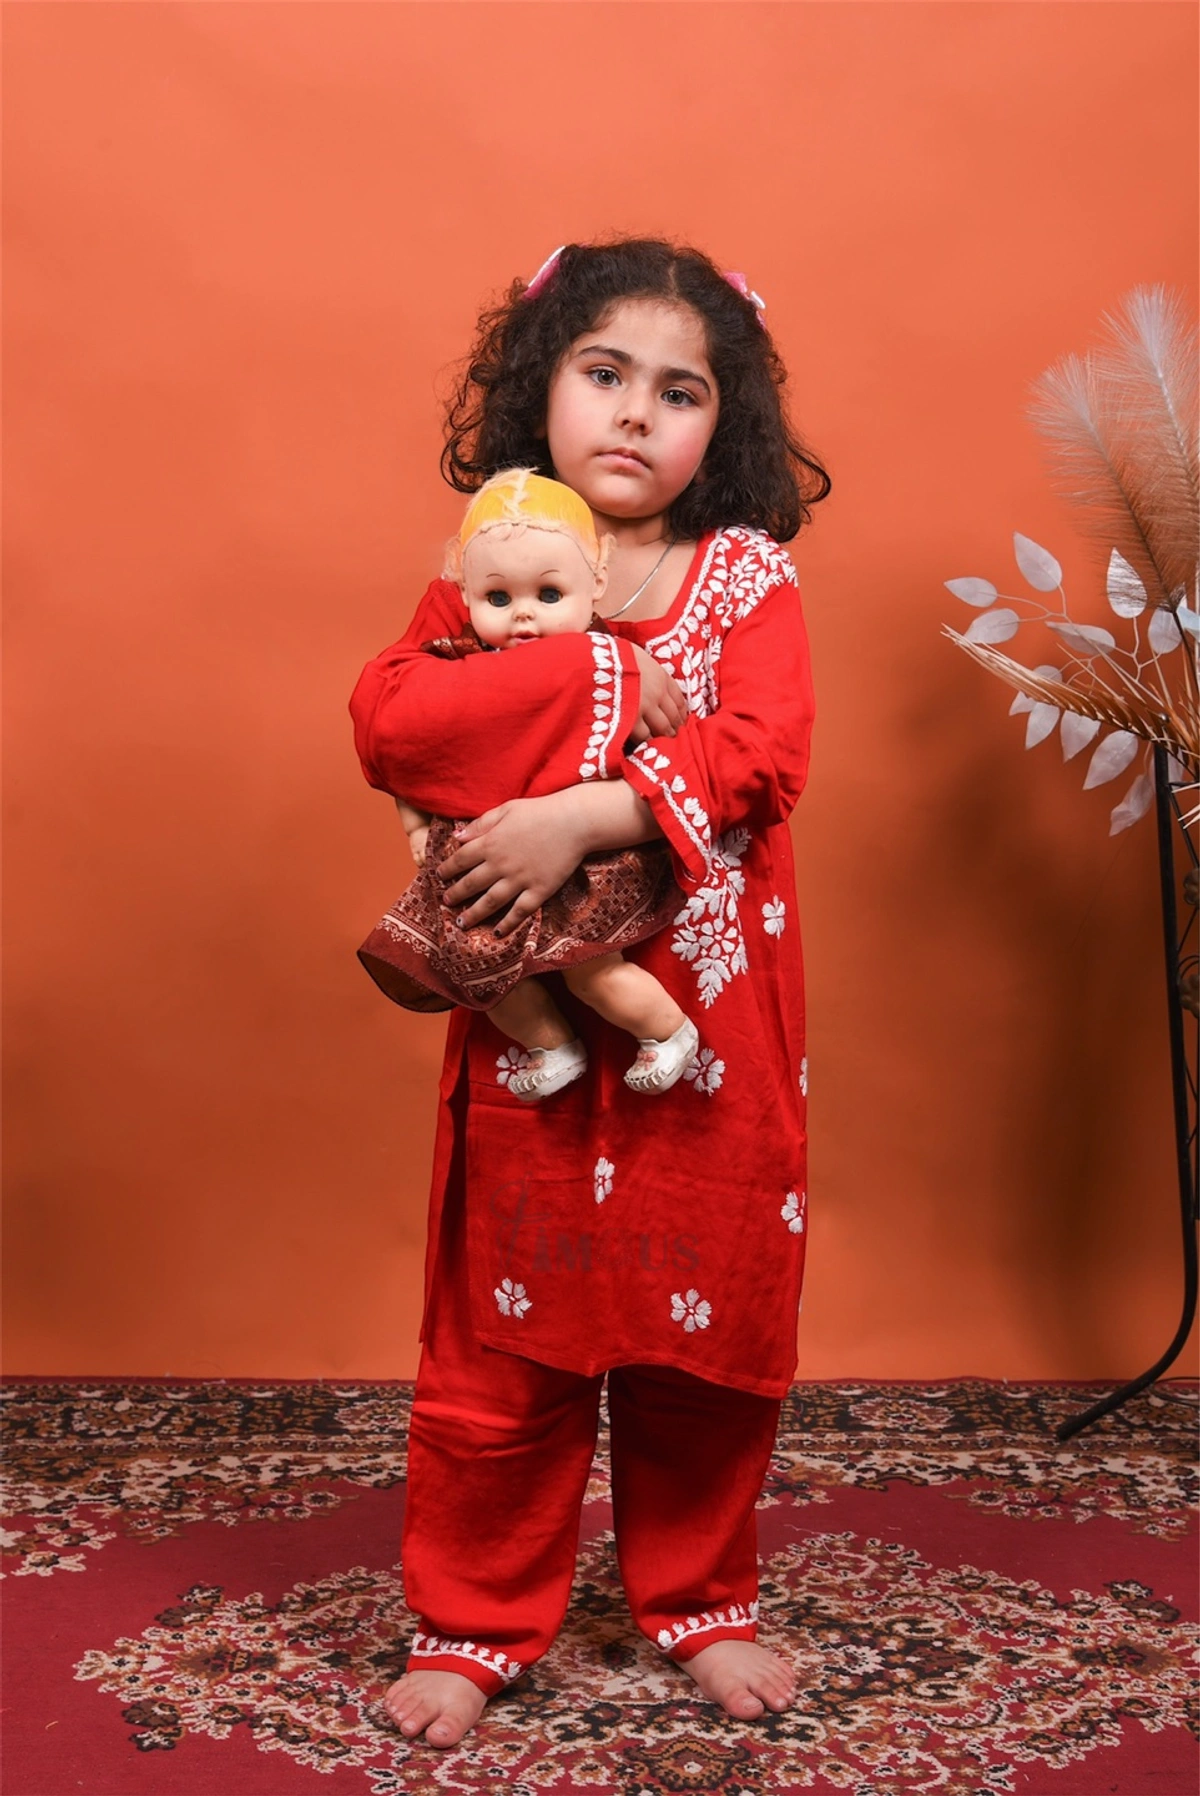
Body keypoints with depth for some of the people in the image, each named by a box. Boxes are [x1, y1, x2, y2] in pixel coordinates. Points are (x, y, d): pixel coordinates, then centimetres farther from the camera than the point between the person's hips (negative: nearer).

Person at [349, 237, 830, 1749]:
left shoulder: (750, 575, 2)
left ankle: (698, 1597, 33)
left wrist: (580, 814, -25)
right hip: (536, 1024, 0)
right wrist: (604, 679, -18)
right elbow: (387, 720, -15)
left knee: (710, 1316, 12)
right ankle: (474, 1622, 25)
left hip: (712, 1029, 1)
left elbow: (763, 755, -15)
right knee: (505, 1334, 7)